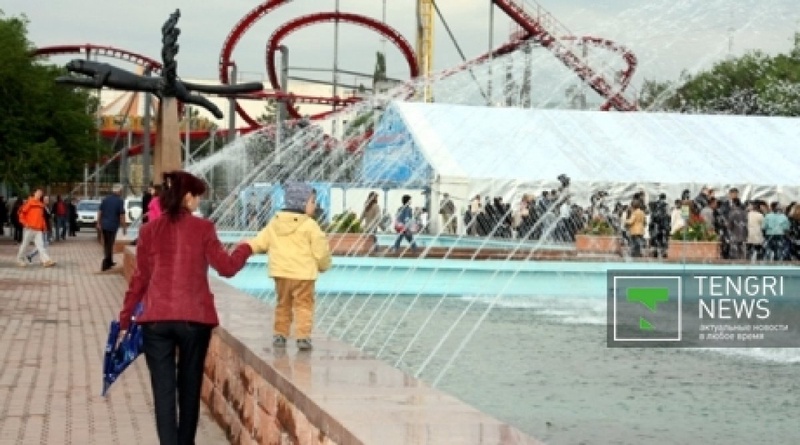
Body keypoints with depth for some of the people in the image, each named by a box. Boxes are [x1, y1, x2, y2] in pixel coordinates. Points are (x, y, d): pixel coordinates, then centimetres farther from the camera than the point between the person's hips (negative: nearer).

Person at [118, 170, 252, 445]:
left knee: (163, 389, 0)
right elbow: (226, 267, -1)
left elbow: (140, 277, 6)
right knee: (189, 386, 15)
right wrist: (244, 249, 19)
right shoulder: (202, 228, -3)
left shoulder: (150, 230, 4)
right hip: (194, 317, -1)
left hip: (156, 318, 1)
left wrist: (125, 318, 14)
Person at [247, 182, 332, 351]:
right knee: (303, 305, 0)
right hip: (303, 274, -5)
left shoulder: (274, 222, 7)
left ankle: (279, 335, 21)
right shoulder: (309, 225, -10)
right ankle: (303, 336, -6)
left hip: (281, 273, 5)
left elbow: (260, 242, 10)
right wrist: (324, 265, 10)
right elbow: (320, 250, -8)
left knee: (283, 304, 18)